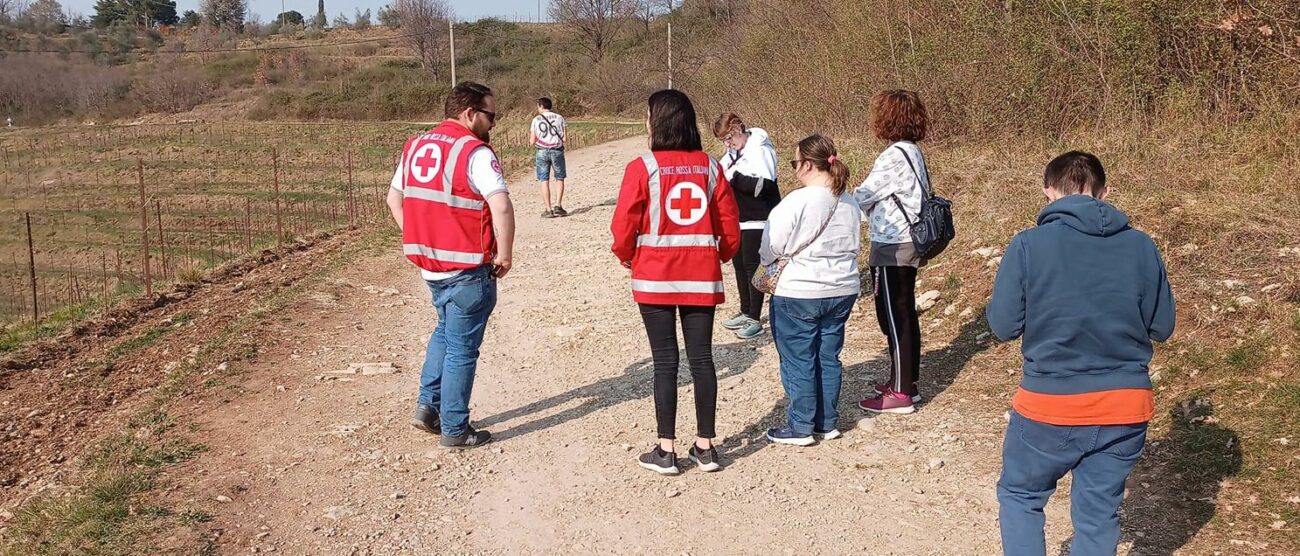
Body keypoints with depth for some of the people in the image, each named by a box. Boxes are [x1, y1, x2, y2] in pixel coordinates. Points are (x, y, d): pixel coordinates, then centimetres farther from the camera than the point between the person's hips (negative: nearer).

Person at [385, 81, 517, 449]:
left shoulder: (416, 147, 8)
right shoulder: (475, 152, -16)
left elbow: (394, 198, 15)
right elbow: (501, 206, -27)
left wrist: (417, 240, 16)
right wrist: (504, 256, -15)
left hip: (428, 264, 7)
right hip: (467, 268, -7)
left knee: (446, 330, 28)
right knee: (462, 348, 5)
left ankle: (427, 405, 25)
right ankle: (454, 430, 15)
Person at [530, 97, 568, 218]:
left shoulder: (536, 120, -1)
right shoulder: (559, 118, 0)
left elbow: (532, 142, 0)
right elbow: (564, 138, -3)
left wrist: (529, 136, 22)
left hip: (542, 151, 0)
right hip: (557, 151, 0)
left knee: (544, 181, 4)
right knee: (559, 178, 14)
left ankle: (548, 210, 2)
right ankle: (558, 206, 3)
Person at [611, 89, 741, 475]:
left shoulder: (642, 168, -9)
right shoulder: (710, 167, 2)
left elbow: (624, 225, -10)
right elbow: (730, 226, 4)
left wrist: (627, 257, 9)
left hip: (655, 278, -3)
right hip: (701, 277, 3)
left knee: (665, 362, 4)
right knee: (702, 359, 8)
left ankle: (666, 451, 8)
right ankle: (705, 447, 15)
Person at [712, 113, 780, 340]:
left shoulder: (761, 150, -16)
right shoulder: (734, 151, 9)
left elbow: (764, 185, -26)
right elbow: (726, 175, 21)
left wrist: (733, 176, -27)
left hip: (757, 220, -9)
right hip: (738, 219, 9)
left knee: (752, 266, -4)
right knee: (739, 264, 15)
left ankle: (755, 320, 4)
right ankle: (745, 312, 28)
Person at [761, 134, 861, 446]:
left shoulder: (797, 202, -18)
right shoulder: (850, 204, 3)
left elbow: (770, 250, -12)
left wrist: (764, 268, 9)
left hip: (799, 294, -7)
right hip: (843, 291, 7)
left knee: (798, 362, 5)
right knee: (828, 358, 15)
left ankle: (801, 428, 13)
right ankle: (827, 423, 23)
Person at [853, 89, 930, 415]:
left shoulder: (895, 156, -19)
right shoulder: (912, 152, 10)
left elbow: (863, 196, -12)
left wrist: (847, 200, 7)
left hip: (892, 249, -10)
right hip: (908, 244, 10)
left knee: (894, 319, -3)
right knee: (905, 315, 16)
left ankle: (900, 394, 3)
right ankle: (908, 382, 26)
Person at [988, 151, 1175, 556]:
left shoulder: (1028, 245, -10)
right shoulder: (1141, 246, -2)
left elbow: (1003, 325, -8)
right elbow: (1161, 327, 4)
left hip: (1049, 405, -3)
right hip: (1126, 408, 3)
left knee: (1020, 496, 20)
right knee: (1099, 516, 16)